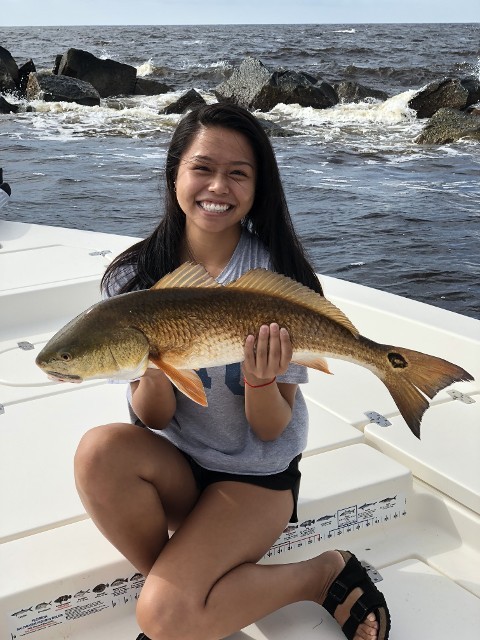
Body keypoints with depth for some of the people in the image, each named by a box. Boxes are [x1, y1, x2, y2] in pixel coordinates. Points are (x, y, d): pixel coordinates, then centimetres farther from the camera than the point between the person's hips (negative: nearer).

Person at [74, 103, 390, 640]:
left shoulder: (276, 280, -14)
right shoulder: (136, 275, -7)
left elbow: (270, 430, -12)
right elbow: (151, 420, -7)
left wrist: (261, 380, -33)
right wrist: (154, 374, -29)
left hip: (259, 474, -3)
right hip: (174, 466, 3)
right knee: (99, 450, -29)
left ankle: (325, 574, 1)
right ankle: (171, 578, -3)